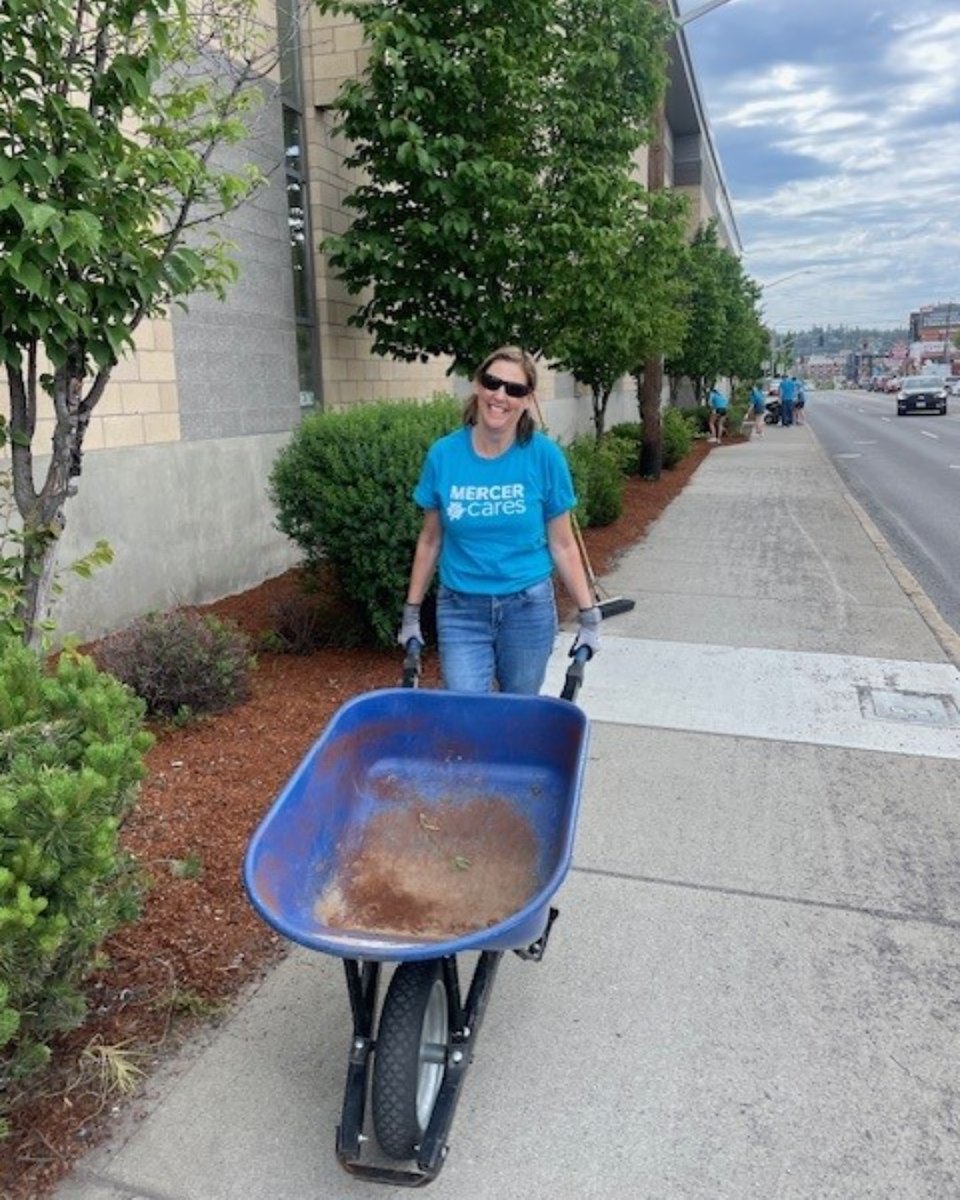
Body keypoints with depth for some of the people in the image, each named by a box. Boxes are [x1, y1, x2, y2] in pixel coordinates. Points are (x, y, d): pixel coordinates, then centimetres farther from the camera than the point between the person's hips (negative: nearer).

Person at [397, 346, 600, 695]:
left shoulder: (544, 456, -8)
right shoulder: (443, 455, -4)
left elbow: (562, 545, -1)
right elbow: (430, 540, 6)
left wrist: (589, 615, -1)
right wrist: (411, 612, 9)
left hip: (528, 607, 0)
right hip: (460, 610, 1)